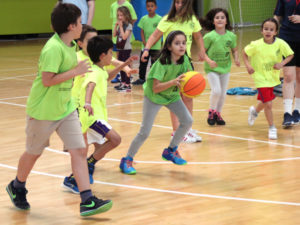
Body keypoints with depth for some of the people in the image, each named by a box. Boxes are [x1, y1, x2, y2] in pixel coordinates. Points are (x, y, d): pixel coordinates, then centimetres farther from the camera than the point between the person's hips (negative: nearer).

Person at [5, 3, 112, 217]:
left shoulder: (71, 45, 3)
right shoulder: (53, 48, -25)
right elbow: (47, 79, -28)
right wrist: (76, 71, -26)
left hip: (66, 108, 7)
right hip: (43, 111, -7)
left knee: (79, 150, -4)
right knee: (34, 152, 13)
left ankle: (87, 201, -6)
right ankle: (17, 187, 39)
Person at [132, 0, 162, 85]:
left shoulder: (159, 19, -6)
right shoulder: (144, 19, 4)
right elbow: (142, 31, 7)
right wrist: (144, 42, -6)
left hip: (155, 46, -4)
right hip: (145, 46, 4)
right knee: (143, 63, 10)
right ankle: (141, 79, 22)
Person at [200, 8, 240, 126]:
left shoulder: (231, 36, -4)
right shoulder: (209, 36, -14)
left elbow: (234, 50, 10)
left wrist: (236, 58, -9)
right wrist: (209, 61, -24)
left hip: (225, 68, 4)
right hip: (212, 68, -4)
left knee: (223, 93, 7)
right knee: (216, 90, -16)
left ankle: (218, 114, 27)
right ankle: (211, 111, 9)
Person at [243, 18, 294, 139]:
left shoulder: (280, 43, -17)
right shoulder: (256, 45, -20)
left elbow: (290, 54, -4)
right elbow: (244, 53, -4)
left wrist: (282, 63, -20)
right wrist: (248, 65, -19)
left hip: (273, 77, 4)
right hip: (261, 78, -4)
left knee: (265, 101, 23)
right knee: (268, 104, -10)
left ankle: (254, 111, 56)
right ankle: (272, 128, 8)